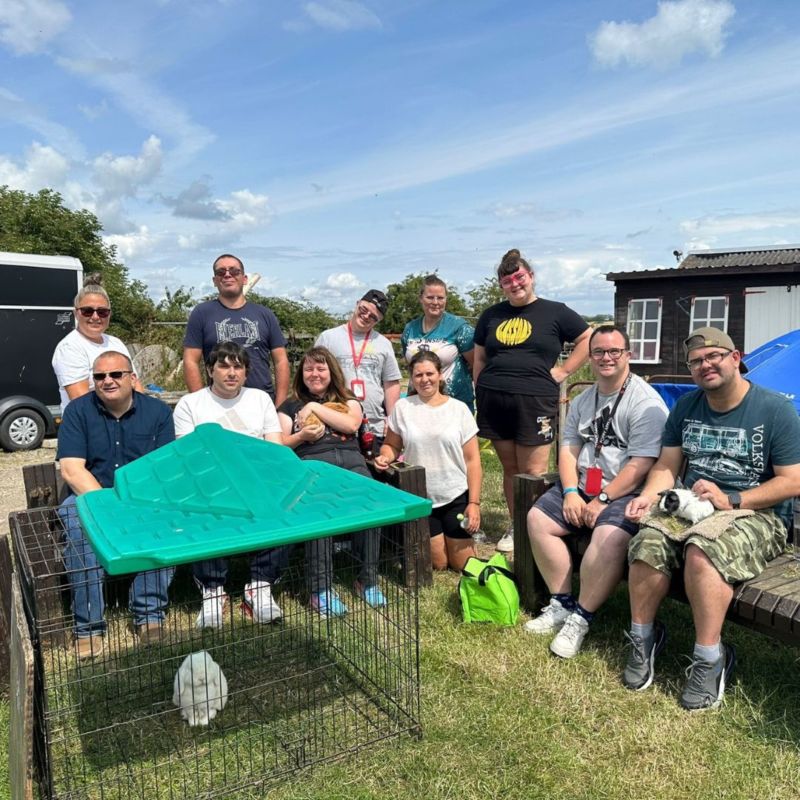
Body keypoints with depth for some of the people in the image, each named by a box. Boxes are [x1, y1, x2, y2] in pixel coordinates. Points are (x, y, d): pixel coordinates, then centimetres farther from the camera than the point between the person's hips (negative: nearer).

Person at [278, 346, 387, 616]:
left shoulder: (347, 400, 26)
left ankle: (367, 579, -19)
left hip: (350, 459, 1)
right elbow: (280, 444, 15)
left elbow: (352, 424, 3)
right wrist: (301, 436, -5)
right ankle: (321, 588, -32)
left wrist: (315, 407, 4)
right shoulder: (291, 405, 26)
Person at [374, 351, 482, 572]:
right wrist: (385, 456, -17)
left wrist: (474, 503, -7)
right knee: (438, 564, 6)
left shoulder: (459, 409, -4)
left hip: (456, 497, 0)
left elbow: (472, 461, -3)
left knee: (462, 565, 7)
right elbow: (392, 445, 8)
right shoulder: (402, 407, -2)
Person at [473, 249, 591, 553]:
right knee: (509, 468, 9)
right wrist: (481, 393, 12)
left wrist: (564, 370, 0)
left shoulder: (554, 312, 4)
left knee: (533, 472, -3)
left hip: (534, 401, -3)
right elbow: (479, 358, 19)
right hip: (493, 400, 4)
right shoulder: (492, 315, 14)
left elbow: (588, 339, 7)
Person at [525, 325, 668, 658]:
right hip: (583, 486, 7)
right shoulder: (582, 400, 14)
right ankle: (561, 604, 2)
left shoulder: (646, 402, -11)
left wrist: (602, 500, -18)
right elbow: (569, 449, 11)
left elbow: (640, 466, -17)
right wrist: (571, 492, -6)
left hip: (627, 492, -7)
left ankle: (581, 617, -15)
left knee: (609, 537, -33)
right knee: (537, 518, -8)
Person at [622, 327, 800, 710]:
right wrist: (647, 497, -12)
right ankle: (642, 638, -7)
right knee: (648, 542, -27)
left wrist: (731, 500, -19)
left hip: (757, 514, -4)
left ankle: (709, 660, -21)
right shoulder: (685, 407, 12)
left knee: (702, 550, -36)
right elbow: (666, 466, 10)